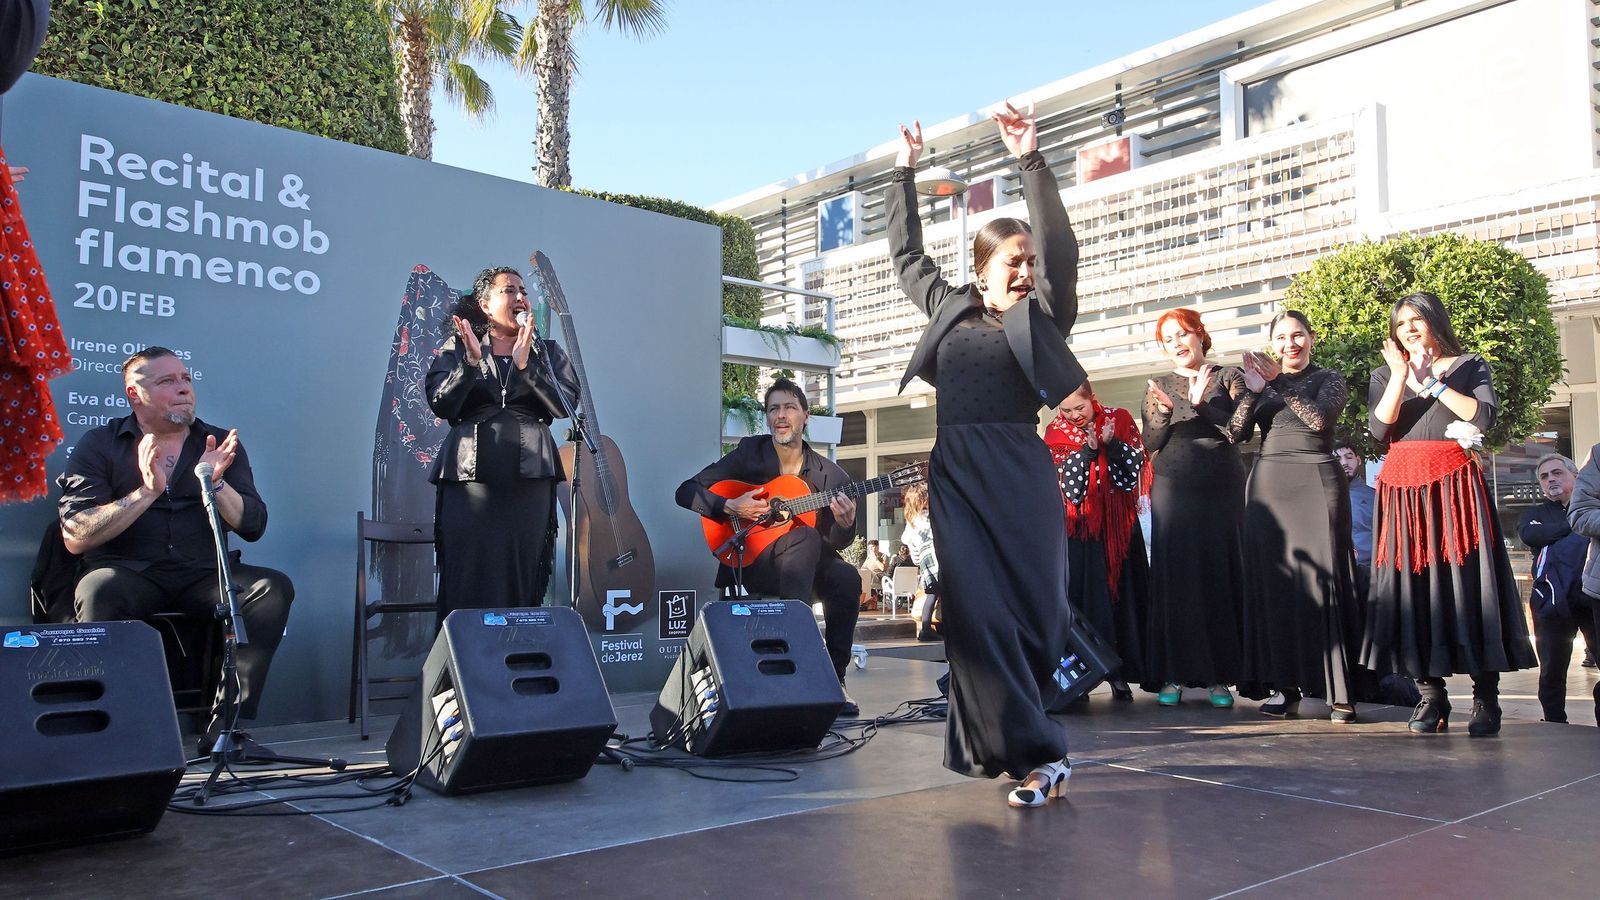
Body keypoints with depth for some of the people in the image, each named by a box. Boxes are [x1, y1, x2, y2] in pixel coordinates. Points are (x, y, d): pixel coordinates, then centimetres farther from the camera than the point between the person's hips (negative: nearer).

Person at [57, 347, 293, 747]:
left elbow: (252, 527, 3)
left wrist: (216, 482, -15)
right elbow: (75, 538, -6)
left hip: (204, 575, 2)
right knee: (98, 590, -35)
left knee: (274, 587, -25)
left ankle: (226, 724, -24)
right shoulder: (99, 445, 5)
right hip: (130, 574, -2)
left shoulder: (221, 445, 11)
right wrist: (146, 491, -16)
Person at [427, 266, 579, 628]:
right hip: (470, 476, -1)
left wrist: (525, 365, -12)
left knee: (523, 582, 0)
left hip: (529, 476, 1)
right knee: (467, 583, -4)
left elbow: (565, 404, -1)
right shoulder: (457, 350, 13)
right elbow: (440, 405, -1)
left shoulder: (547, 352, 15)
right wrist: (472, 362, -13)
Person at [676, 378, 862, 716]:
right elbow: (686, 492, -3)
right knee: (806, 535, -31)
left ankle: (833, 679, -14)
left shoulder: (829, 475, 3)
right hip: (750, 562, -3)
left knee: (847, 579, -27)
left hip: (806, 569, 3)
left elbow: (835, 544, 5)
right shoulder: (749, 453, -1)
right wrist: (731, 507, -18)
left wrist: (845, 525, -18)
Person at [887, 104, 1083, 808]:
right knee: (979, 611, -7)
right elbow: (906, 255, 28)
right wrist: (904, 172, 28)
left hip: (1018, 473, -2)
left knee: (1032, 608, -3)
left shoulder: (1041, 315, 9)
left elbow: (1061, 247, -5)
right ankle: (1039, 756, -3)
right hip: (955, 473, 2)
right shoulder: (949, 307, 17)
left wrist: (1030, 160, -11)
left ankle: (997, 738, 12)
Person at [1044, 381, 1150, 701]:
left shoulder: (1120, 420, 1)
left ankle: (1120, 673, 7)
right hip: (1079, 527, -1)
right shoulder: (1055, 432, 0)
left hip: (1119, 525, 1)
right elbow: (1068, 486, -8)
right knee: (1080, 595, -5)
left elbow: (1133, 472, -5)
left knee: (1122, 595, 2)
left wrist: (1110, 444, -18)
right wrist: (1087, 449, -19)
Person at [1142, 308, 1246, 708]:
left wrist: (1203, 404, -17)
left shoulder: (1228, 378, 8)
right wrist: (1163, 412, -13)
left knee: (1219, 575, -2)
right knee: (1173, 576, -3)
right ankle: (1173, 675, 1)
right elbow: (1150, 443, 5)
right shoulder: (1159, 386, 12)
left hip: (1221, 490, -1)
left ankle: (1220, 677, 3)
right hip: (1173, 490, 1)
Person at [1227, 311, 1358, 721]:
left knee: (1322, 579, -7)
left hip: (1315, 483, -3)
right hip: (1268, 486, 3)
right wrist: (1253, 391, -12)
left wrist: (1277, 384, -16)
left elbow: (1320, 418, -12)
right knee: (1273, 583, 0)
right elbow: (1237, 433, 2)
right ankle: (1283, 684, 4)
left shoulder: (1329, 379, 8)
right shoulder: (1263, 382, 15)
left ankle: (1340, 689, -3)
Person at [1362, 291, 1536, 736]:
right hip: (1402, 490, 2)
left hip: (1454, 486, -2)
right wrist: (1401, 375, -7)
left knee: (1466, 583, -7)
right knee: (1413, 588, -4)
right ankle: (1430, 696, 0)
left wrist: (1433, 381, -5)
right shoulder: (1385, 375, 17)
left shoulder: (1469, 366, 12)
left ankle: (1485, 700, -3)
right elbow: (1379, 429, 0)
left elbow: (1483, 416, -6)